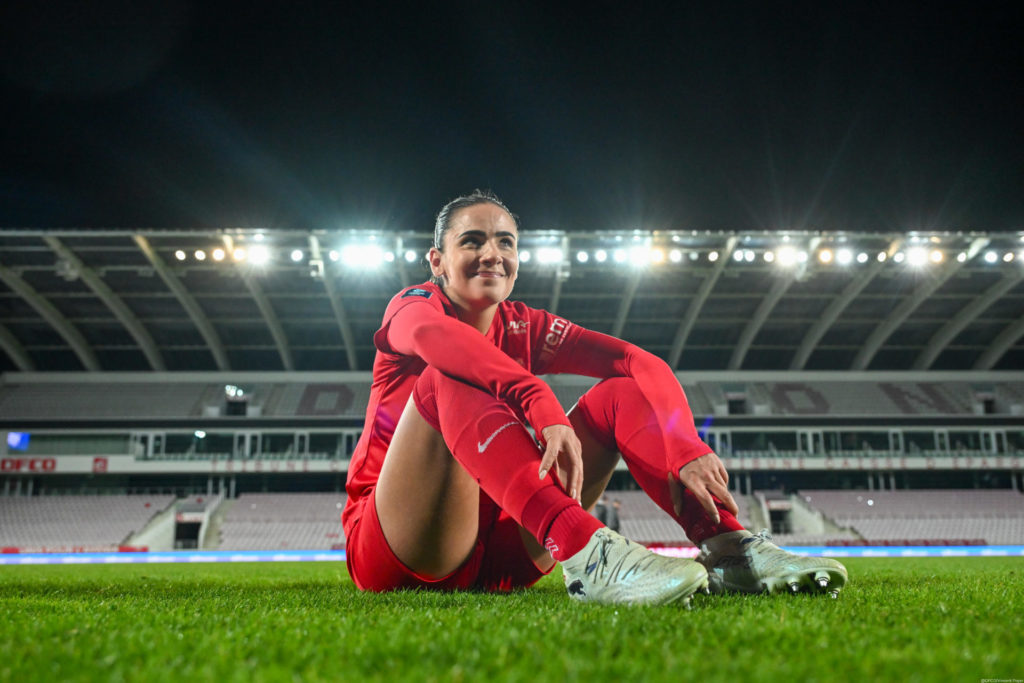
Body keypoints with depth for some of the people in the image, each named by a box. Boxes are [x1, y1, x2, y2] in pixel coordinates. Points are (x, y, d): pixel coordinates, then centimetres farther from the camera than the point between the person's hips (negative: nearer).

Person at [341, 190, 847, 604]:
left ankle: (729, 548, -24)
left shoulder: (524, 328, 8)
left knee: (622, 393, -6)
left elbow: (643, 365, -7)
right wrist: (543, 408, -47)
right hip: (397, 556, -4)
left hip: (495, 558, 4)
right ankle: (583, 551, -46)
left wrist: (685, 450, -26)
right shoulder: (413, 305, -3)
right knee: (446, 380, -30)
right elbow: (437, 336, -32)